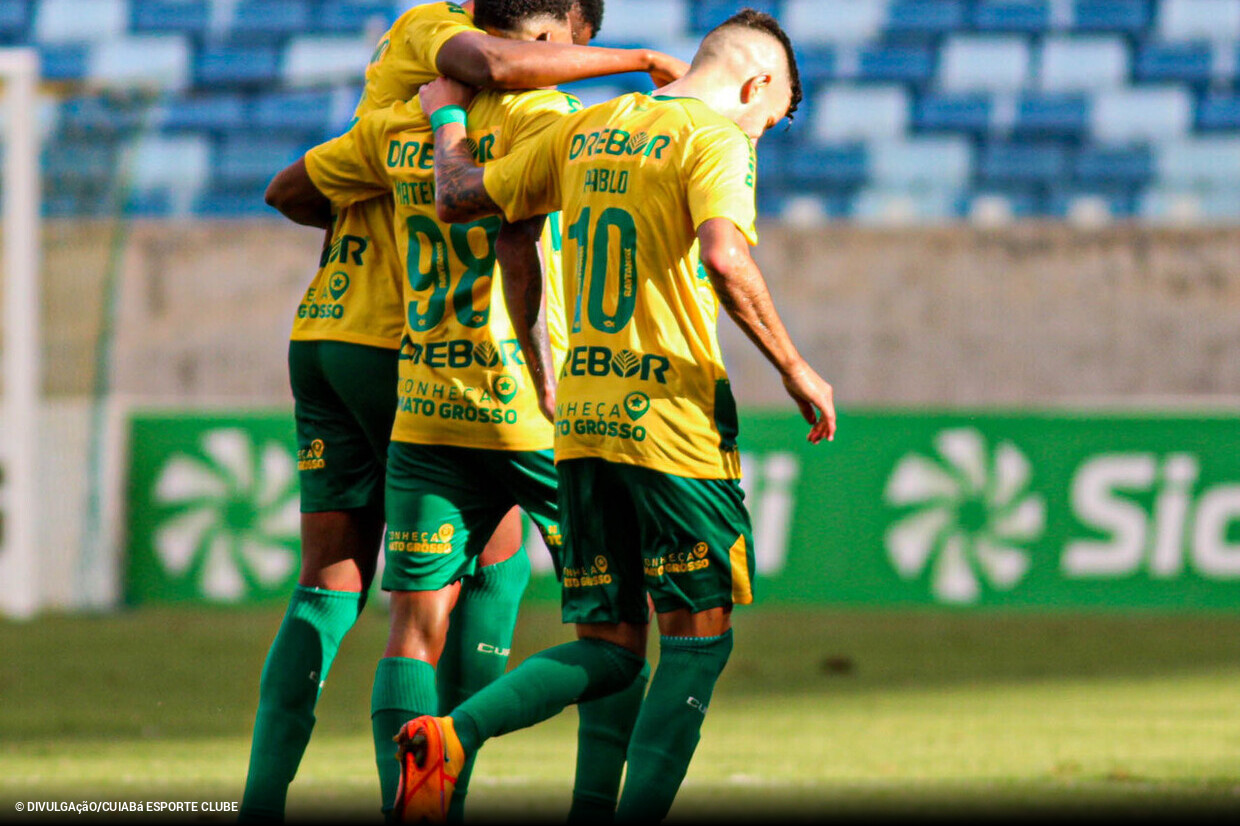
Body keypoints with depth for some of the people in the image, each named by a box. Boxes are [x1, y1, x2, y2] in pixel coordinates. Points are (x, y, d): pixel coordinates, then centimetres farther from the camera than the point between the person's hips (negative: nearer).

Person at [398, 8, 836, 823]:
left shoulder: (585, 132, 14)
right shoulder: (714, 138, -6)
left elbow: (460, 197, 19)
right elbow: (725, 260, -22)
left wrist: (447, 116, 37)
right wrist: (795, 370, -13)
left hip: (584, 419, 7)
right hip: (673, 419, -7)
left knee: (609, 652, 9)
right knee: (699, 637, 3)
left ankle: (452, 733, -12)